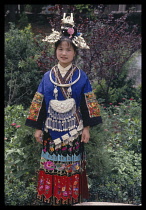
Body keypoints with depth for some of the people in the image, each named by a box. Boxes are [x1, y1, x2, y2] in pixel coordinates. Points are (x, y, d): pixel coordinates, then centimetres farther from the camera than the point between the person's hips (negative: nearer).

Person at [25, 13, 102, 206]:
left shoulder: (81, 77, -2)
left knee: (72, 166, 5)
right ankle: (54, 198, 18)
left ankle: (72, 198, 18)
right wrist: (38, 128, 1)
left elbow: (87, 104, -1)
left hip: (73, 131, -1)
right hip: (52, 130, 2)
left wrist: (86, 128, -4)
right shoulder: (47, 77, 2)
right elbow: (39, 103, 4)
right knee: (52, 166, 6)